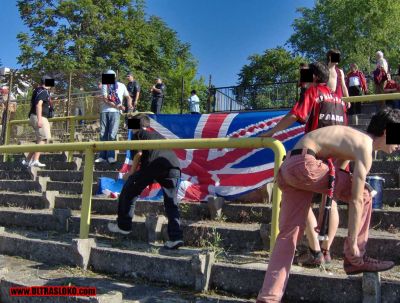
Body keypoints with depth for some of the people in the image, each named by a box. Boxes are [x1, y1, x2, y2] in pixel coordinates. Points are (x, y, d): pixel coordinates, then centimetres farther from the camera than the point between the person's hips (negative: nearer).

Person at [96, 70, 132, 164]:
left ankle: (111, 156, -11)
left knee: (112, 134, -11)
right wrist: (116, 106, -14)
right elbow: (105, 99, -1)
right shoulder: (105, 86, 11)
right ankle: (103, 156, 5)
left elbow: (128, 97, 18)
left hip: (115, 112, -2)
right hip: (105, 111, 2)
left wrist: (129, 104, -5)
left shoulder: (121, 86, 12)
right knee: (103, 134, 1)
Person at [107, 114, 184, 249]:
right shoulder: (157, 135, 40)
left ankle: (123, 225, 23)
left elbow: (138, 153, 8)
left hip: (154, 164, -5)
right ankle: (176, 237, 3)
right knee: (172, 203, 12)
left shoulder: (138, 134, 23)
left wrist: (131, 173, 21)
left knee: (128, 191, 16)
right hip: (174, 165, 5)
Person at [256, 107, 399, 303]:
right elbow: (356, 200, -10)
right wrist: (352, 240, -5)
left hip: (287, 169, 10)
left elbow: (336, 172, 30)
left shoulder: (356, 138, 23)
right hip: (304, 164, -9)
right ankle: (355, 259, 13)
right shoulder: (365, 149, -6)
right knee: (364, 196, 4)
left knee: (288, 234, 6)